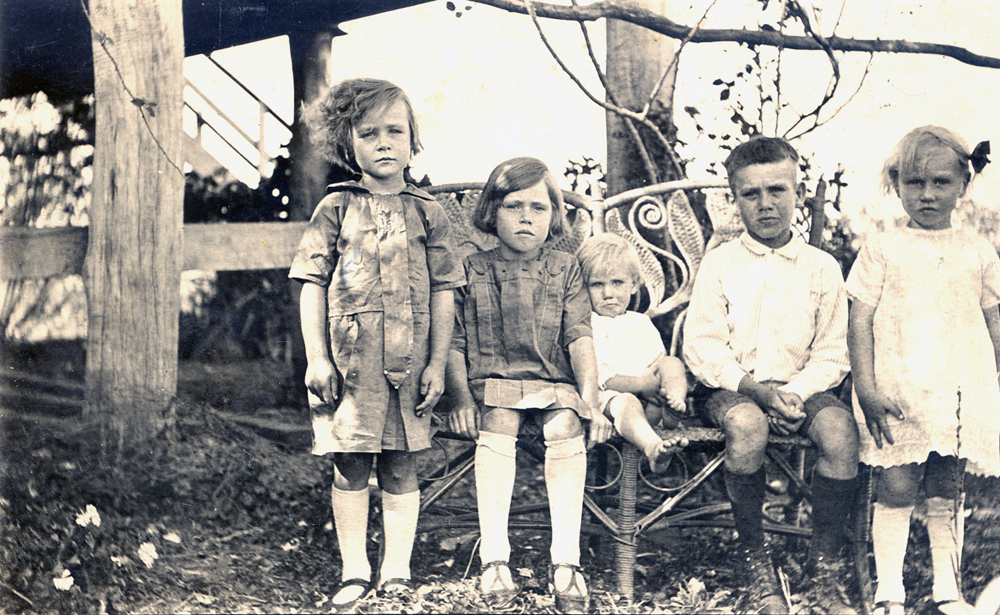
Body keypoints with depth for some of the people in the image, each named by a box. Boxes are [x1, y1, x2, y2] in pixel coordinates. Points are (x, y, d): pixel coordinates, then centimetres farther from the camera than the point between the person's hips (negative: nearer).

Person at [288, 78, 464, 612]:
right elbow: (312, 285, 3)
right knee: (349, 466, 3)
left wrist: (437, 362, 2)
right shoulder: (336, 208, 4)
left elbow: (443, 292, 7)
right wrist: (316, 358, -4)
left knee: (400, 468, 5)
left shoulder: (426, 212, 6)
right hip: (347, 359, 0)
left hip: (408, 362, 1)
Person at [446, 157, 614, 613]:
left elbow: (580, 338, 1)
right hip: (493, 383, 0)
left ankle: (566, 563, -33)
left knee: (565, 429, -32)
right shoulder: (471, 271, 8)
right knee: (497, 425, -34)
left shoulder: (565, 270, 11)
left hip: (556, 385, 1)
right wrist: (463, 399, -8)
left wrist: (589, 401, -11)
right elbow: (454, 344, 7)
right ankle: (494, 560, -34)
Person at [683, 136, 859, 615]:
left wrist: (793, 392, -15)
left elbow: (832, 356, 5)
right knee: (747, 423, -36)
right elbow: (701, 347, -4)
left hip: (798, 387, 2)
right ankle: (755, 562, -16)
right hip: (729, 387, -2)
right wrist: (755, 389, -18)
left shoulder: (822, 268, 7)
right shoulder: (720, 262, 3)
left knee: (839, 427, -30)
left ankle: (825, 573, -16)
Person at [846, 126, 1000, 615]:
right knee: (897, 488, -4)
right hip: (899, 394, -2)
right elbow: (860, 322, -2)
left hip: (960, 394, 2)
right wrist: (867, 389, -10)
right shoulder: (881, 250, 2)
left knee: (947, 492, 8)